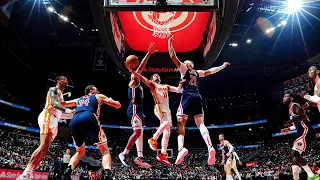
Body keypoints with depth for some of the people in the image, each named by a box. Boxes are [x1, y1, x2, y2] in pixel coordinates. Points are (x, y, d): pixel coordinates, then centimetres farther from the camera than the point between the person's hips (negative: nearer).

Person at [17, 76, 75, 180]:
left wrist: (74, 114, 28)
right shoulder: (54, 89, 3)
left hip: (54, 121, 10)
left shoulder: (60, 95, 31)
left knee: (45, 149, 0)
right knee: (43, 146, -22)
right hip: (47, 117, -10)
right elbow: (54, 103, -17)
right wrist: (66, 110, -32)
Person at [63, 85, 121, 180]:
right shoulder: (99, 96, 28)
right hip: (89, 119, -4)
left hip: (74, 122, 4)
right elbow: (118, 105, 27)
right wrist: (110, 100, 47)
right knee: (105, 150, 5)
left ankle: (68, 170, 4)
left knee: (80, 152, 28)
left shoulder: (78, 100, 38)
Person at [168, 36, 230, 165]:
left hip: (187, 97, -4)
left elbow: (173, 57, 7)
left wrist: (170, 43, 15)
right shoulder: (197, 73, 24)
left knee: (180, 123, -6)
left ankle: (181, 148, -28)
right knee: (201, 124, 0)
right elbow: (210, 71, 35)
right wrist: (223, 66, 49)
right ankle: (210, 147, -21)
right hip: (197, 98, 4)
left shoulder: (184, 68, 13)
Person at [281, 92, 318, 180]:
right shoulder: (291, 108, 25)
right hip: (302, 132, 11)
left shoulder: (294, 105, -5)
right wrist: (289, 129, 34)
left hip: (306, 131, -11)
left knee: (294, 153, -17)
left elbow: (303, 116, -24)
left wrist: (291, 121, -37)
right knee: (294, 154, 9)